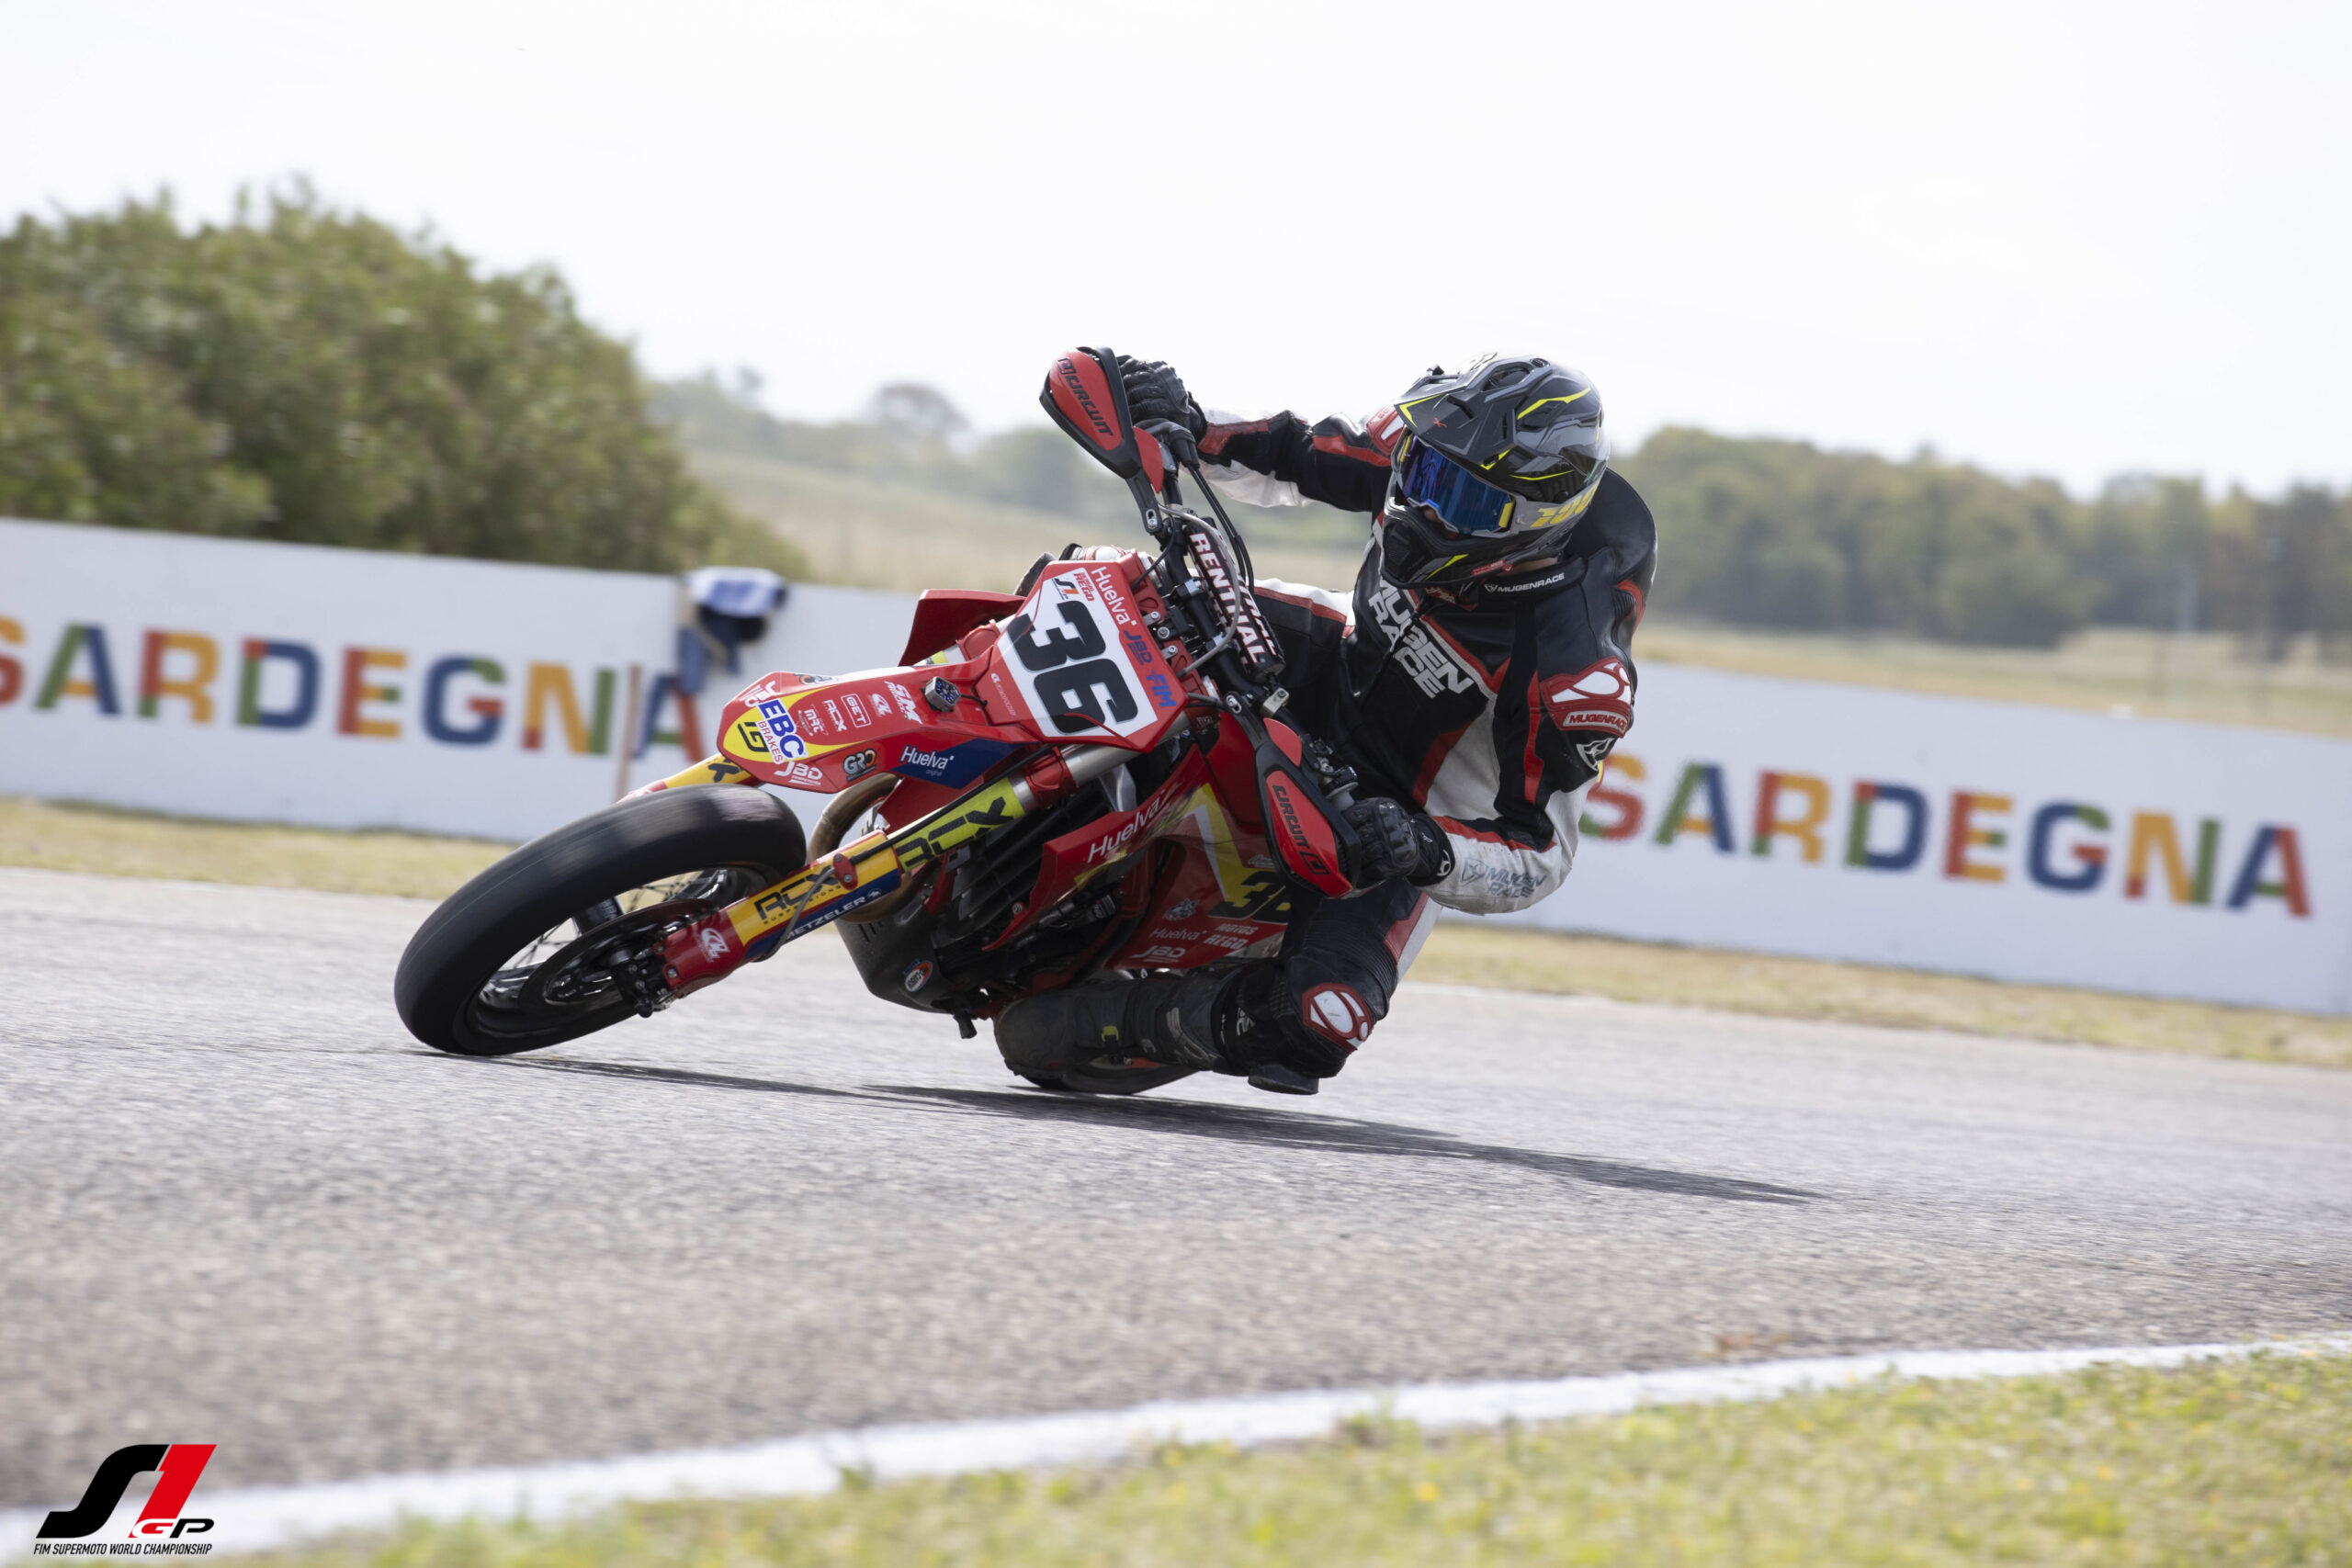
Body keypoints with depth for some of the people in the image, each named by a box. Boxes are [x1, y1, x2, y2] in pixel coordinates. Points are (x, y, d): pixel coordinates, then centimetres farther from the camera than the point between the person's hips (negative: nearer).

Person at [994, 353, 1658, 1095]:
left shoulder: (1576, 666, -37)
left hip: (1413, 811, -6)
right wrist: (1180, 424, -21)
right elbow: (1294, 457, -3)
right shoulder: (1431, 450, -23)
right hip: (1343, 671, 6)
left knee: (1314, 1026, -24)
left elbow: (1540, 856, -28)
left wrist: (1429, 851, -47)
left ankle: (1125, 1025, 0)